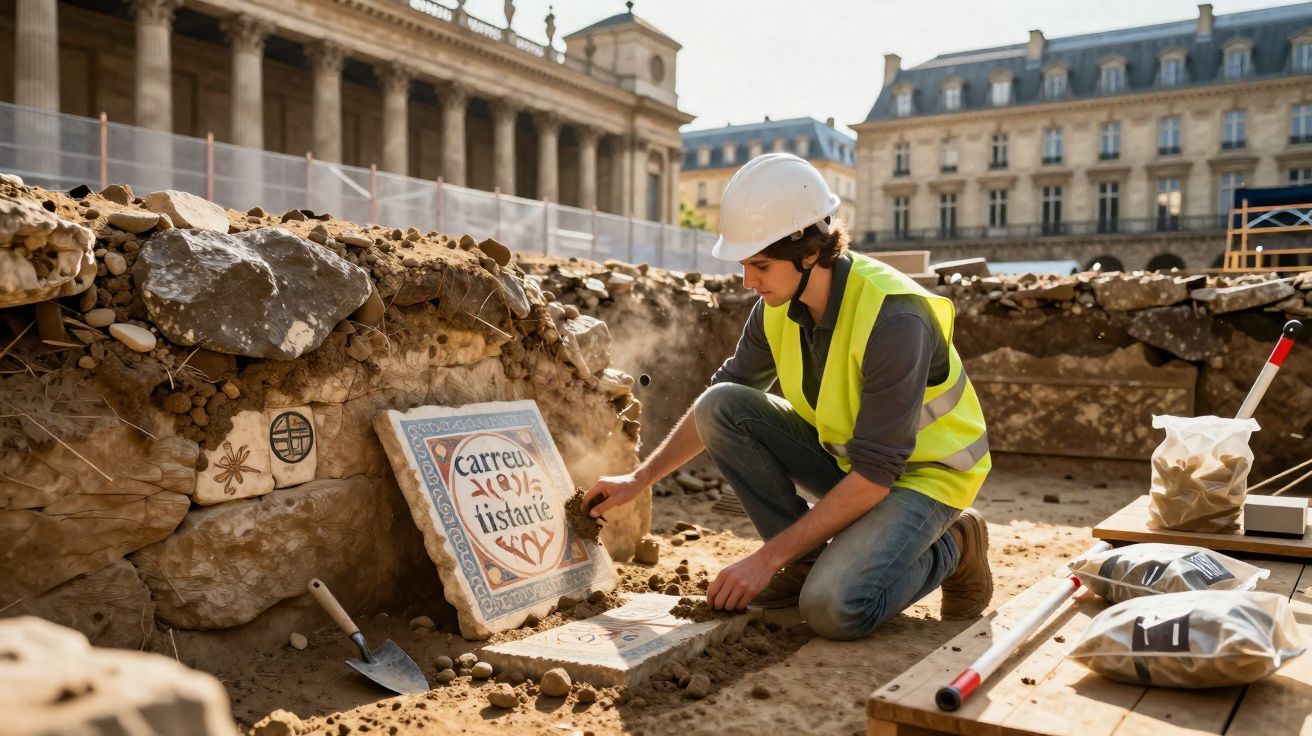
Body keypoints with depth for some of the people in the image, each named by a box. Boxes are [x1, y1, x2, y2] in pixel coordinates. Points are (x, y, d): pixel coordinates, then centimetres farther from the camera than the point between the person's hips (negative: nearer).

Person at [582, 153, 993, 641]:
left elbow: (874, 475, -30)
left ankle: (948, 549, 1)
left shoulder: (893, 320, -31)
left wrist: (769, 557, -27)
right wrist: (639, 480, 1)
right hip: (843, 453, 7)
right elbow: (719, 407, 6)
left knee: (833, 607, -30)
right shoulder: (778, 306, -9)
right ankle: (809, 560, -4)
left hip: (922, 470, -6)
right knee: (719, 406, -15)